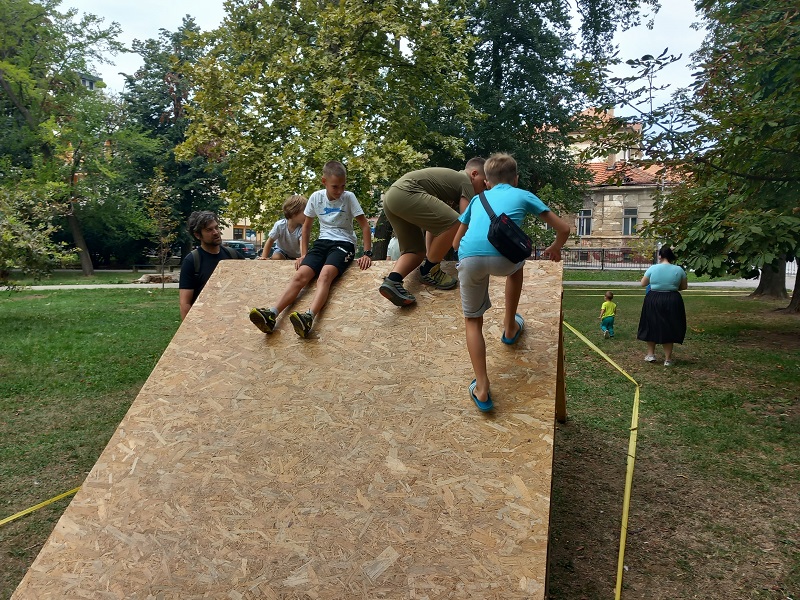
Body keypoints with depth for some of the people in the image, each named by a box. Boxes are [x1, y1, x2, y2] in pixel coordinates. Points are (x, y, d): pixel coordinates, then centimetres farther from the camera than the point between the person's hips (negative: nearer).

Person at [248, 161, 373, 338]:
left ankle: (309, 317, -56)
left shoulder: (348, 197, -4)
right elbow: (307, 226, 15)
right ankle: (272, 315, -38)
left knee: (325, 275, -34)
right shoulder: (316, 197, 4)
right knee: (300, 275, -22)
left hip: (343, 244, -4)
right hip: (322, 242, 4)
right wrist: (303, 254, 9)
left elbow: (365, 225, -1)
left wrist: (367, 254, -8)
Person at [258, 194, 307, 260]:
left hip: (296, 253, 2)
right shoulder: (280, 225, -28)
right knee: (276, 257, -29)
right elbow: (270, 241, -16)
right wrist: (264, 257, -22)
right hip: (281, 249, -2)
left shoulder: (302, 228, -31)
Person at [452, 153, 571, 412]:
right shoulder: (523, 196, 27)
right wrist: (555, 249, 46)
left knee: (473, 320, 20)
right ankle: (510, 328, 44)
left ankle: (482, 389, 12)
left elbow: (456, 242, 38)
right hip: (503, 256, -1)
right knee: (517, 265, 37)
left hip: (469, 257, 2)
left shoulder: (478, 199, 34)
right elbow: (564, 228, 26)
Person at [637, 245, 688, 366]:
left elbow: (643, 284, 2)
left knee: (652, 326, 16)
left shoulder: (653, 268, -8)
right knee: (668, 329, 9)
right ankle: (668, 358, 13)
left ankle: (650, 354, 22)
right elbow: (684, 286, 7)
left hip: (653, 301, -1)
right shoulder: (678, 270, -5)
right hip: (672, 301, 1)